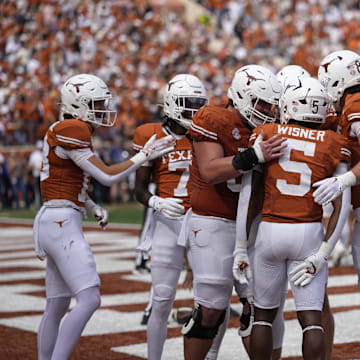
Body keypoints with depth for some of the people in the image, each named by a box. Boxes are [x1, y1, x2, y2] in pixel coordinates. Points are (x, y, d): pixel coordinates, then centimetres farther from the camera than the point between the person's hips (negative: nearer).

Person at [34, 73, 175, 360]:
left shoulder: (77, 131, 16)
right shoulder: (71, 130, -13)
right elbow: (107, 176, -13)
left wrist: (95, 209, 13)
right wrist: (145, 155, -4)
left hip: (59, 223, 10)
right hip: (61, 222, -10)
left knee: (57, 307, 14)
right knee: (89, 299, -15)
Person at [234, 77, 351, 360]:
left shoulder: (266, 135, 0)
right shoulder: (334, 144, 1)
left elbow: (247, 195, -2)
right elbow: (343, 204, -5)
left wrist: (241, 247, 3)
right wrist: (322, 255, -4)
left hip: (269, 231, 0)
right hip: (309, 234, 0)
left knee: (264, 314, 14)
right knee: (311, 318, 1)